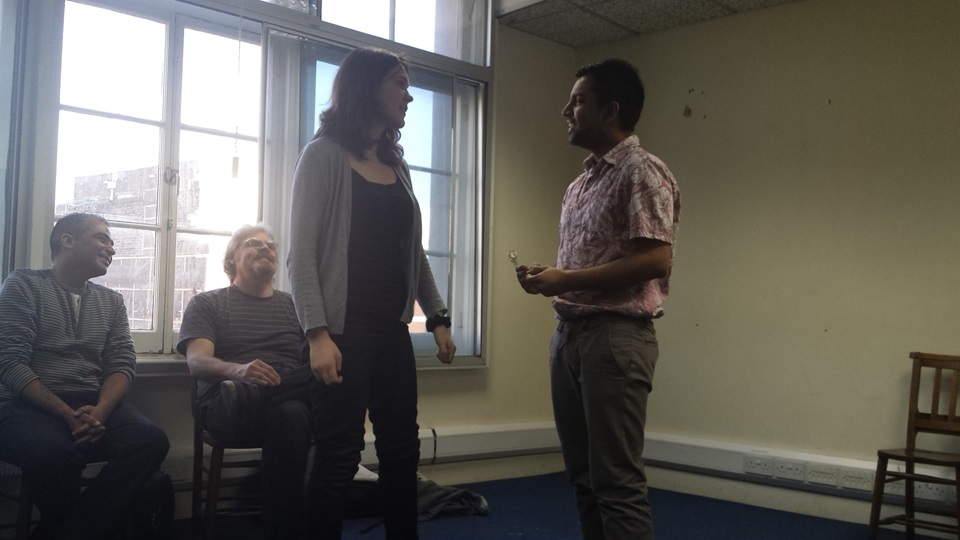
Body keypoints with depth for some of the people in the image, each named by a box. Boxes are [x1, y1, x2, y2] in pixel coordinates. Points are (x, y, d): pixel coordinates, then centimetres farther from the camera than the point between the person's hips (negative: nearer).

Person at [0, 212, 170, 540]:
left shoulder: (112, 302, 18)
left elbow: (123, 363, 8)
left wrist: (99, 411, -15)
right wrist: (67, 414, -18)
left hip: (93, 405, 4)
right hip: (30, 405, -4)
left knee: (151, 440, -26)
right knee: (52, 450, -38)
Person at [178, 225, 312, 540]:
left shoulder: (293, 305, 24)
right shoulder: (207, 304, 16)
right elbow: (197, 362, -1)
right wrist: (237, 370, -26)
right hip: (226, 407, -2)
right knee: (288, 414, -37)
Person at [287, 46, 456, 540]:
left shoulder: (396, 164, 15)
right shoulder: (325, 154, -4)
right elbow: (302, 252, -11)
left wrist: (437, 317, 11)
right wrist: (317, 333, -19)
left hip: (391, 330, 6)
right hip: (344, 329, -6)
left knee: (402, 450, 9)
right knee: (338, 457, 0)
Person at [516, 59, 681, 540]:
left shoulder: (642, 172, -8)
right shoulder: (580, 183, 19)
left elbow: (655, 259, -18)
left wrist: (566, 279, -16)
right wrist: (546, 277, 4)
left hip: (616, 335, -9)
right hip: (568, 332, 9)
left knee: (618, 481, -5)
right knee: (583, 476, 13)